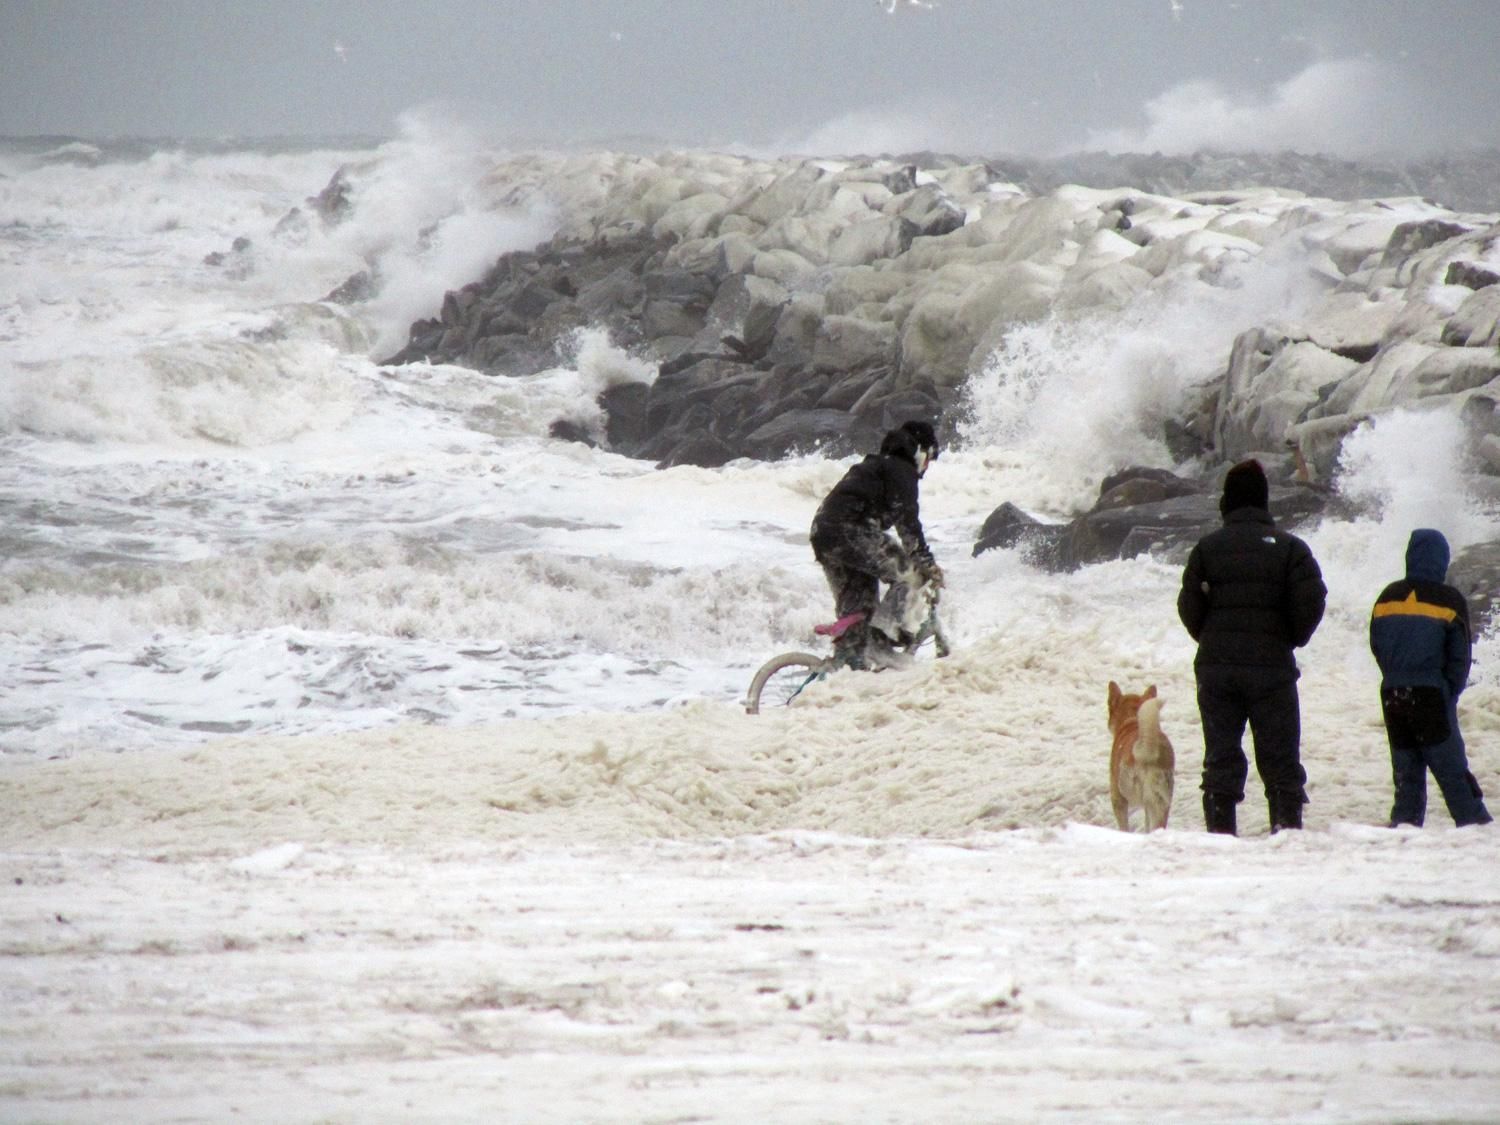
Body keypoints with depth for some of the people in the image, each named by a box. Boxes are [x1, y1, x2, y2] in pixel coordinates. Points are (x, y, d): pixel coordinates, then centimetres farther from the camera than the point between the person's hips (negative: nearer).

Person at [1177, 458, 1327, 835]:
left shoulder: (1207, 547, 2)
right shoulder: (1289, 547, -1)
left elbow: (1189, 606, 0)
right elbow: (1311, 601, -9)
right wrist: (1292, 638, 8)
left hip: (1216, 668, 1)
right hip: (1272, 664, -1)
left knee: (1221, 756, 5)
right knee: (1281, 758, 4)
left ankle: (1220, 829, 1)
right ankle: (1287, 826, -2)